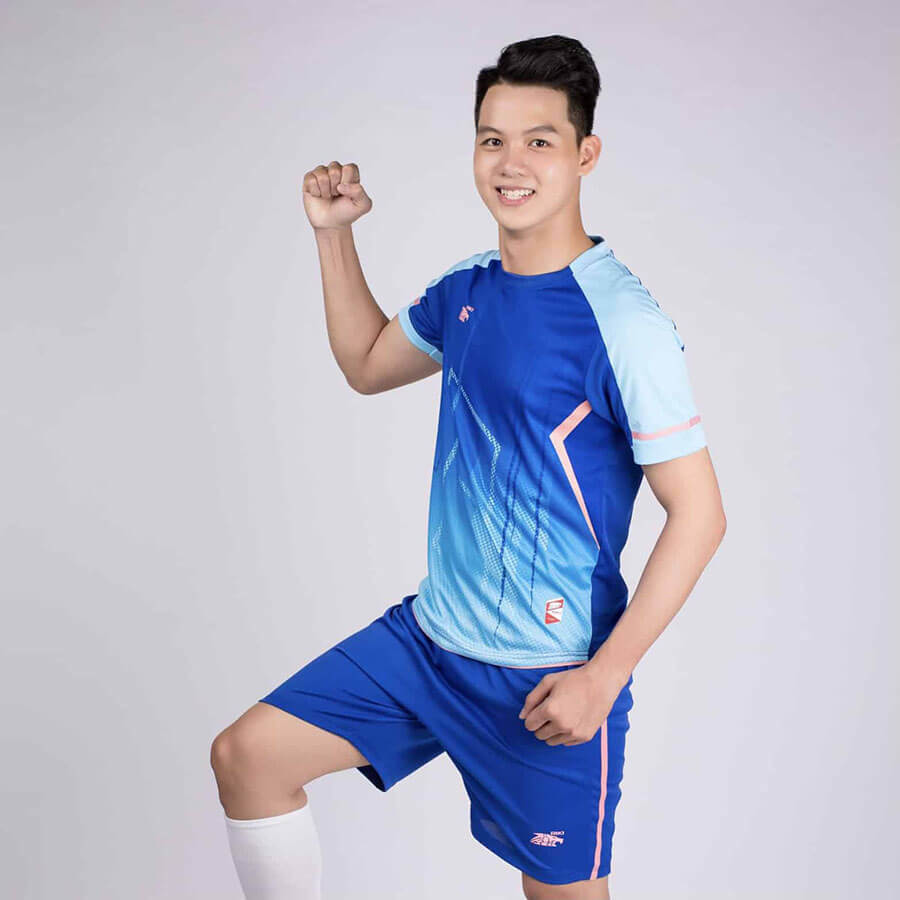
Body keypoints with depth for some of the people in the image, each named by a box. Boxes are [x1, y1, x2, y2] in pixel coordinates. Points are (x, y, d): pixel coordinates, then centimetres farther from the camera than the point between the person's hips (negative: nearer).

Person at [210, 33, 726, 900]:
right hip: (429, 634, 7)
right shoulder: (465, 288, 3)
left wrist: (604, 677, -19)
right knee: (247, 754, 5)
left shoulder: (622, 320, -19)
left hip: (546, 679, -6)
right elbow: (367, 364, 23)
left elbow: (698, 514, -17)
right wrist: (334, 235, 12)